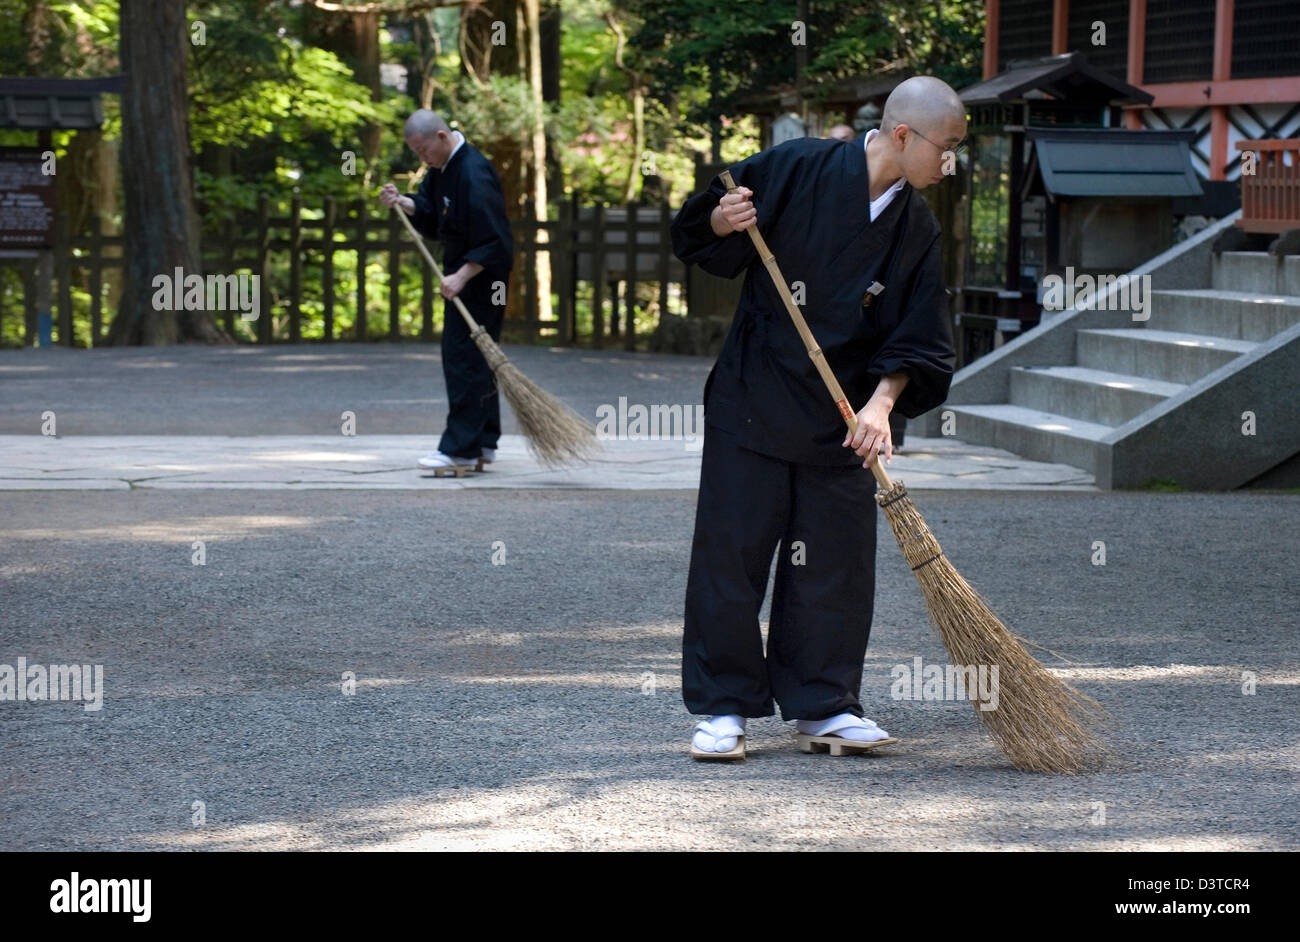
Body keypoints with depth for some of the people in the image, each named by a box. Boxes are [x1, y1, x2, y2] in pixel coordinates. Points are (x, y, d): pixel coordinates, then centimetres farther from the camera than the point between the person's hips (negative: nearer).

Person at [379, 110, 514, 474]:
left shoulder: (474, 175, -24)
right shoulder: (443, 166, 7)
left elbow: (493, 241, -26)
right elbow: (427, 208, 16)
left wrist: (462, 276, -28)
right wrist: (400, 202, -3)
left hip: (481, 277, -10)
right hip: (462, 273, 10)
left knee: (464, 356, -10)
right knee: (475, 359, 14)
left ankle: (461, 448, -10)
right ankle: (483, 443, 21)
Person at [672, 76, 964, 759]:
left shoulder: (916, 230, 2)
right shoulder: (797, 168, -10)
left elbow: (914, 341, 0)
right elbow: (703, 239, -1)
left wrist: (881, 402, -15)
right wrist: (724, 224, -22)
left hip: (842, 416, 4)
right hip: (753, 399, -4)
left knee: (838, 558, 6)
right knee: (732, 549, -2)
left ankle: (822, 702, 19)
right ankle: (723, 706, 7)